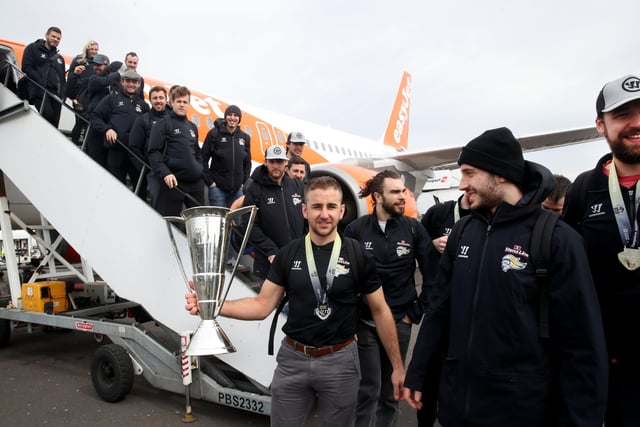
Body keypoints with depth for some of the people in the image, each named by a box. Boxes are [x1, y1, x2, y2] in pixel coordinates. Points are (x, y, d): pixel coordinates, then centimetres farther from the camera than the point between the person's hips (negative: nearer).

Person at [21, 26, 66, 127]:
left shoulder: (60, 58, 29)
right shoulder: (32, 48, 11)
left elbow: (63, 79, 26)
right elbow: (26, 67, -2)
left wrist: (62, 93, 8)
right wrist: (42, 82, -14)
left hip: (56, 95, 6)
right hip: (40, 91, -6)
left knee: (54, 122, 0)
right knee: (47, 115, -28)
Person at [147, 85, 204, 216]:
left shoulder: (192, 127, 20)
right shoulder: (162, 124, 0)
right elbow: (153, 152, -9)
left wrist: (201, 171, 13)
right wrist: (165, 173, -21)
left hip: (195, 182, 6)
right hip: (172, 182, -6)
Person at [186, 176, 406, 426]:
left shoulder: (358, 255, -7)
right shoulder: (288, 254, -2)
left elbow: (380, 311, -1)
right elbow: (262, 305, -2)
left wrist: (397, 366, 0)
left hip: (340, 360, -1)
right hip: (292, 358, 2)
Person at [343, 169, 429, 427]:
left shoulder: (414, 229, -2)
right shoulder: (356, 229, -5)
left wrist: (415, 313, 0)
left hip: (399, 323, 2)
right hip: (365, 323, -1)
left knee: (391, 390, 14)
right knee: (369, 388, 1)